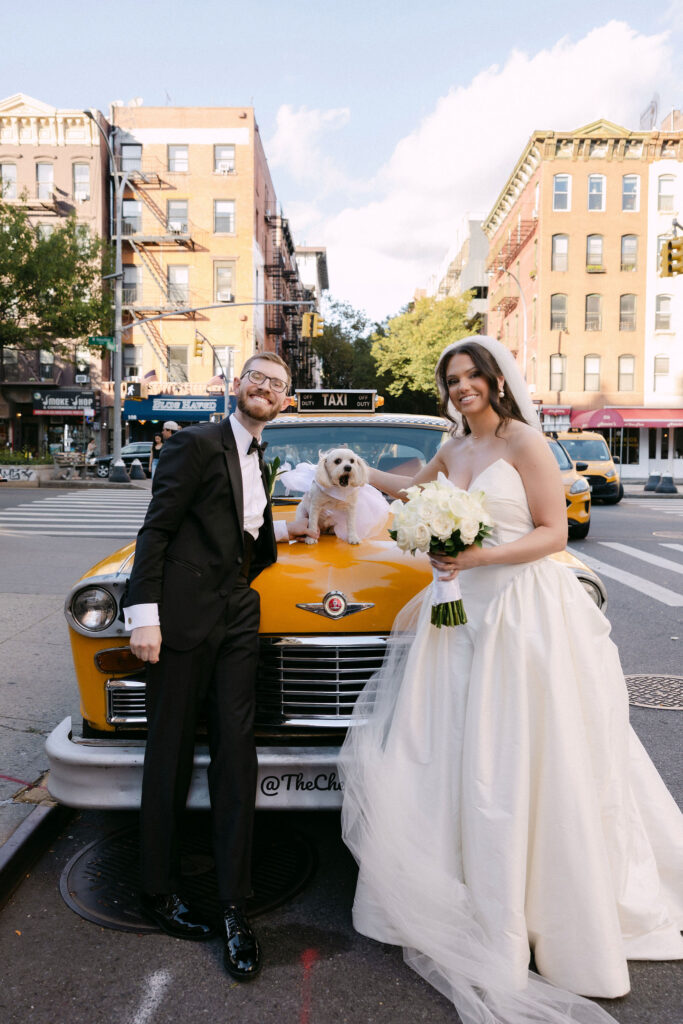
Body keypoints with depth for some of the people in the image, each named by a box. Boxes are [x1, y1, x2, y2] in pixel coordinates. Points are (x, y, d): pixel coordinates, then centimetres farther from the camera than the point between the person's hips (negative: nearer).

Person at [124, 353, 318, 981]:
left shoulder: (257, 460, 18)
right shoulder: (196, 444, -6)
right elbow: (156, 531, -11)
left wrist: (279, 530, 15)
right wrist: (144, 615, -17)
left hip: (236, 619, 6)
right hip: (182, 617, -6)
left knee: (235, 756, 5)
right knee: (171, 757, 6)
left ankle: (234, 907, 14)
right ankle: (160, 893, 24)